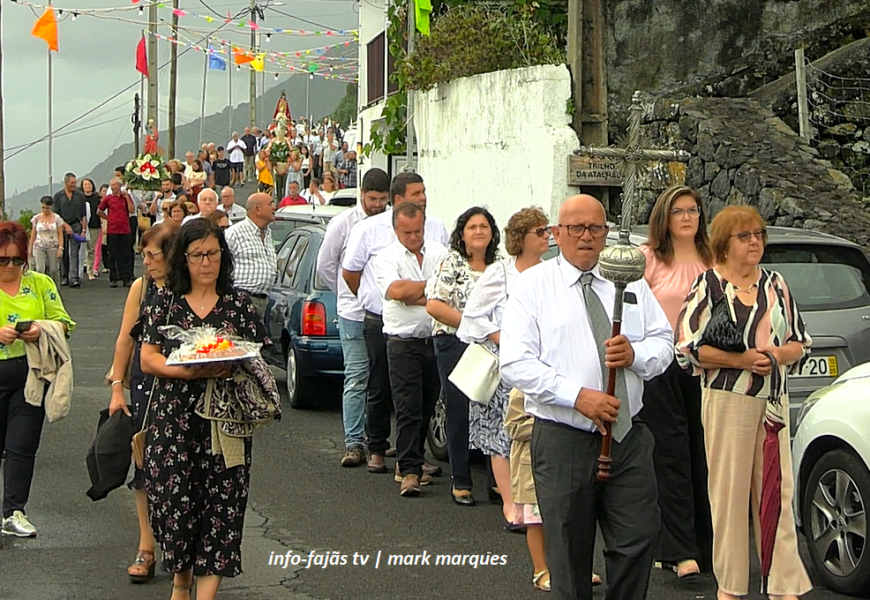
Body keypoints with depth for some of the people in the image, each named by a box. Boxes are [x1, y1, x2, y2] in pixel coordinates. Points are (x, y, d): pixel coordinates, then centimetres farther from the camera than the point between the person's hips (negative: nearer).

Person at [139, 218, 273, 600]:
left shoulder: (238, 304, 8)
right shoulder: (165, 302, 7)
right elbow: (148, 359, 2)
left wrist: (233, 368, -15)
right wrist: (190, 371, -16)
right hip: (173, 419, 0)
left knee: (221, 505, -5)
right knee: (174, 500, -2)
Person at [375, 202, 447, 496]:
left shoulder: (440, 253, 9)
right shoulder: (386, 258, 0)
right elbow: (396, 290, -17)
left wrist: (415, 295, -15)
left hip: (436, 340, 4)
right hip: (404, 343, -4)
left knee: (428, 407, 11)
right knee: (408, 409, -7)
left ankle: (409, 460, 25)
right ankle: (410, 471, -6)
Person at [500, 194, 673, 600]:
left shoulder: (628, 281, 13)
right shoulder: (534, 285, 0)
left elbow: (664, 343, 12)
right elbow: (515, 364, -9)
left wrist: (635, 354, -12)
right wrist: (578, 396, -19)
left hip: (628, 435, 3)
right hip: (562, 440, -3)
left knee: (639, 539, 0)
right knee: (568, 555, 5)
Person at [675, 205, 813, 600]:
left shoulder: (775, 284, 13)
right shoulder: (708, 285, -1)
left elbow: (801, 342, 16)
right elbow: (687, 348, -7)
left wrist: (779, 354, -6)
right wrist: (741, 360, -15)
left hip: (774, 401, 4)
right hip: (727, 400, -4)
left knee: (777, 491, 3)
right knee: (729, 492, 0)